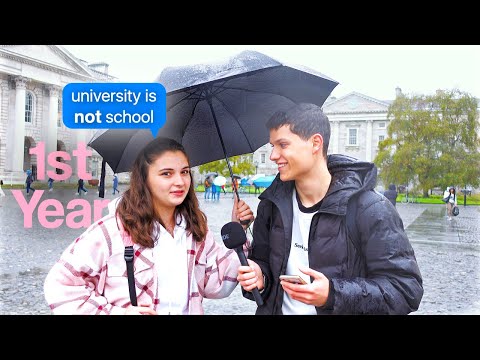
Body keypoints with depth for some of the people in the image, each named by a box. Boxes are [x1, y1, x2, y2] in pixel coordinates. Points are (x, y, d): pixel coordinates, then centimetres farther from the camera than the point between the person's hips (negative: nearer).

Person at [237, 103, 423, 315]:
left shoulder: (370, 210, -21)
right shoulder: (272, 204, -6)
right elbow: (264, 261, 6)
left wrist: (333, 293, -31)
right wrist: (259, 277, -16)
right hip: (278, 309, 4)